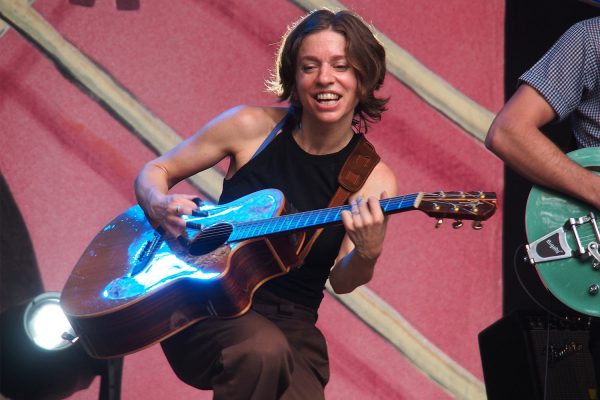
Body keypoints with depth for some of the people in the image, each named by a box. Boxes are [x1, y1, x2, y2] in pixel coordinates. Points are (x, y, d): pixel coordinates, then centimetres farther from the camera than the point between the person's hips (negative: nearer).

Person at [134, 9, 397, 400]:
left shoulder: (374, 180, -1)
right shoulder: (252, 127, -3)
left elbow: (341, 282, -6)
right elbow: (155, 171, 7)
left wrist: (367, 254, -29)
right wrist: (161, 206, -16)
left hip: (291, 325, 2)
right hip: (205, 307, -1)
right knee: (262, 349, -35)